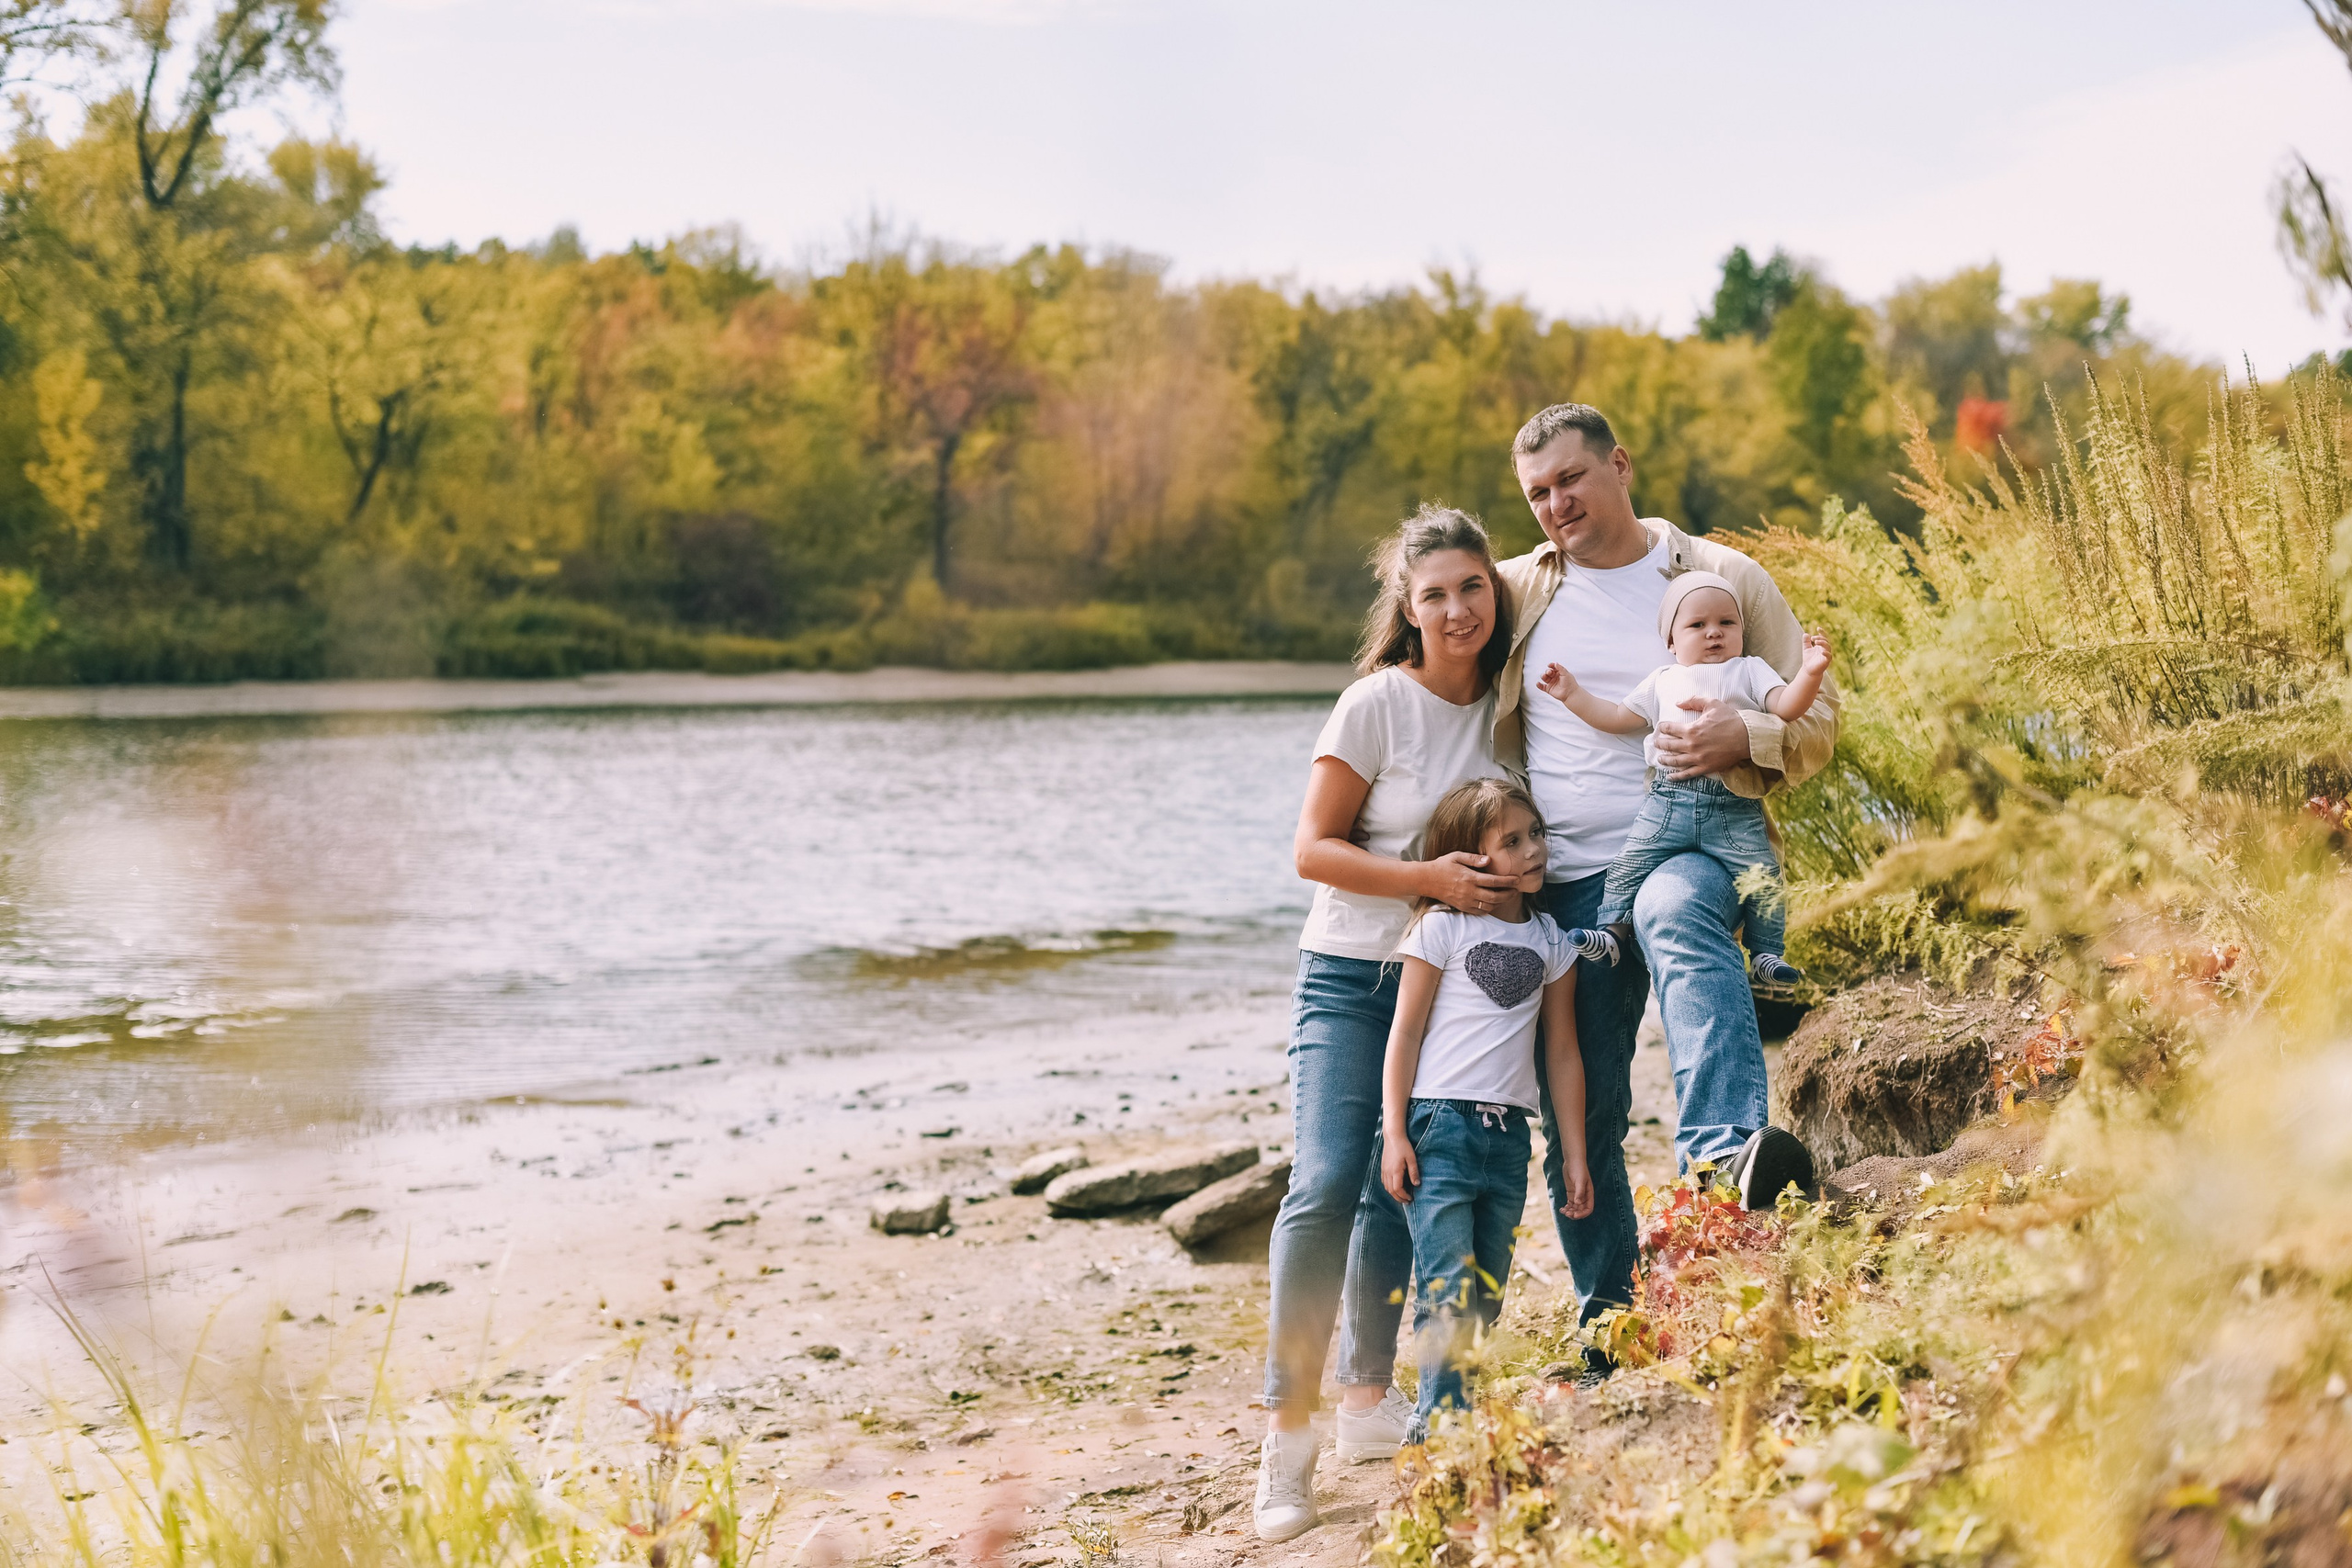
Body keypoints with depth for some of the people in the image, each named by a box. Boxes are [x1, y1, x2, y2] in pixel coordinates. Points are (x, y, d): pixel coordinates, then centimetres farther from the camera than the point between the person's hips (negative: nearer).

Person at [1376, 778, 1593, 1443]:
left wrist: (1575, 1156, 13)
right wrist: (1394, 1134, -8)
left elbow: (1563, 1054, 15)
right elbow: (1405, 1031, -2)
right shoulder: (1442, 927, -2)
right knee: (1447, 1288, -14)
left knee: (1487, 1294, 6)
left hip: (1509, 1136, 5)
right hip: (1441, 1124, -5)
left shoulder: (1551, 941, 11)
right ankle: (1441, 1416, -13)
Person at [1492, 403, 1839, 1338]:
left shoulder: (1725, 578, 8)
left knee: (1675, 913, -39)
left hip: (1691, 848, -3)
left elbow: (1818, 718, 6)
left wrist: (1745, 739, -17)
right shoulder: (1515, 593, 14)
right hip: (1566, 883, 3)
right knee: (1580, 1113, 0)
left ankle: (1727, 1152, -59)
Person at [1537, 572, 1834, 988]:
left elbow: (1786, 707, 2)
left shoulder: (1750, 671, 16)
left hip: (1734, 807, -2)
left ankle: (1767, 952, -2)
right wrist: (1573, 695, 19)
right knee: (1630, 865, -8)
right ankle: (1614, 931, 4)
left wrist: (1810, 672, -15)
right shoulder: (1663, 681, 22)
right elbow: (1618, 718, 25)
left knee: (1762, 873, -12)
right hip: (1669, 800, 2)